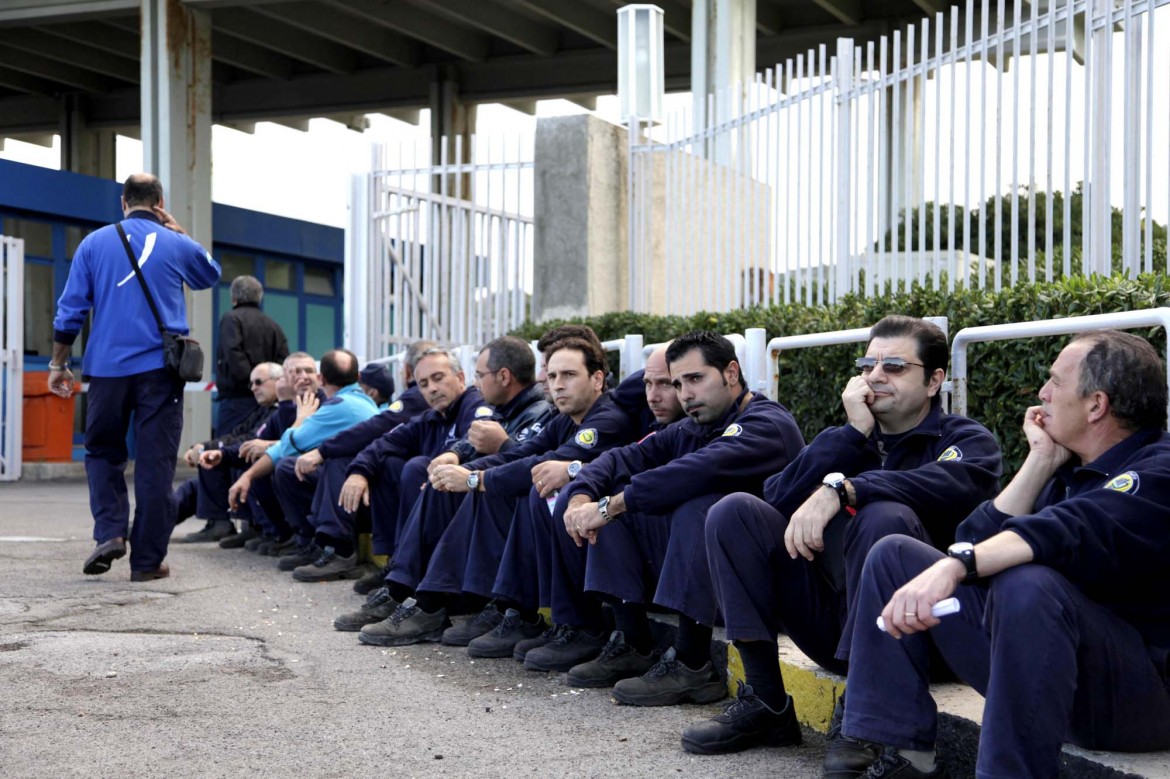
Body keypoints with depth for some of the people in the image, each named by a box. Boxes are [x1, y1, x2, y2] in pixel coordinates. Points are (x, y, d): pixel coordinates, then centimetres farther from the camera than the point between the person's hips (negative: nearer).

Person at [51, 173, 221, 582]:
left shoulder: (95, 243, 4)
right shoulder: (176, 244, 3)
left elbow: (70, 309, 3)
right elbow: (211, 275, 25)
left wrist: (58, 365, 10)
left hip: (107, 366, 1)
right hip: (160, 367, -1)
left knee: (103, 452, 17)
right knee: (156, 463, 3)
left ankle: (109, 531, -2)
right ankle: (147, 559, 4)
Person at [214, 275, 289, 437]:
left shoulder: (231, 318, -1)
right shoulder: (273, 324, 15)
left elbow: (234, 356, -14)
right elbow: (283, 360, 7)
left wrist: (249, 381, -12)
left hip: (237, 398, -6)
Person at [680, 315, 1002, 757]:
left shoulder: (966, 441, 3)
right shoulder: (854, 440, 18)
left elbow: (950, 487, -24)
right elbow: (780, 499, 0)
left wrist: (839, 489, -35)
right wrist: (854, 433, -6)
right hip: (830, 617, 5)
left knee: (885, 517, -31)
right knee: (734, 512, -7)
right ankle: (765, 706, -11)